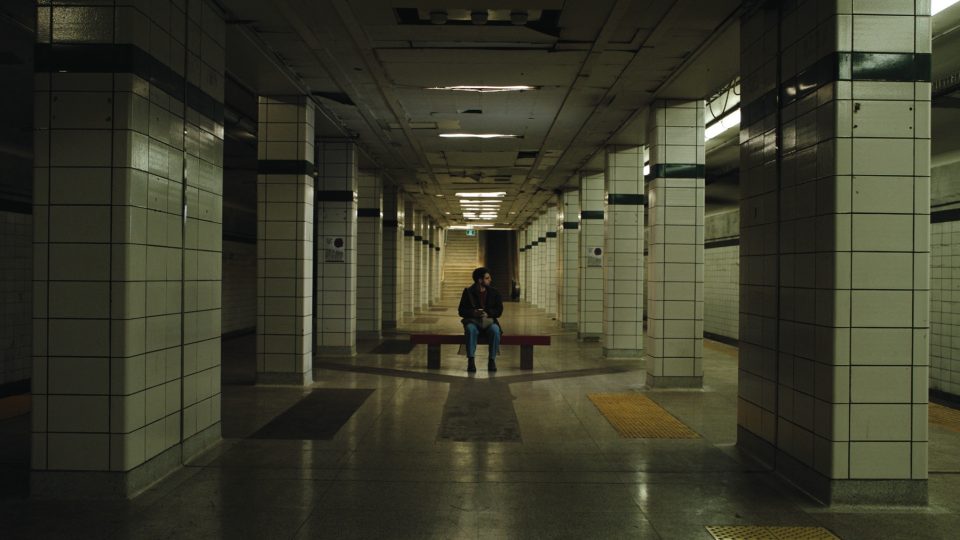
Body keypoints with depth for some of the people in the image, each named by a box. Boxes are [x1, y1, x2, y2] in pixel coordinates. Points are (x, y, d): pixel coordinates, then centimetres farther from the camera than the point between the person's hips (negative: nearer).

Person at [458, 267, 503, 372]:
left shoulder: (494, 292, 8)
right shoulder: (468, 292, 4)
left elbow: (499, 311, 2)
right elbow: (461, 311, 0)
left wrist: (487, 313, -17)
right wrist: (474, 313, -19)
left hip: (489, 320, 1)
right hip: (473, 320, -1)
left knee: (495, 330, -34)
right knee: (470, 329, -37)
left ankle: (492, 360, -24)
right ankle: (470, 360, -34)